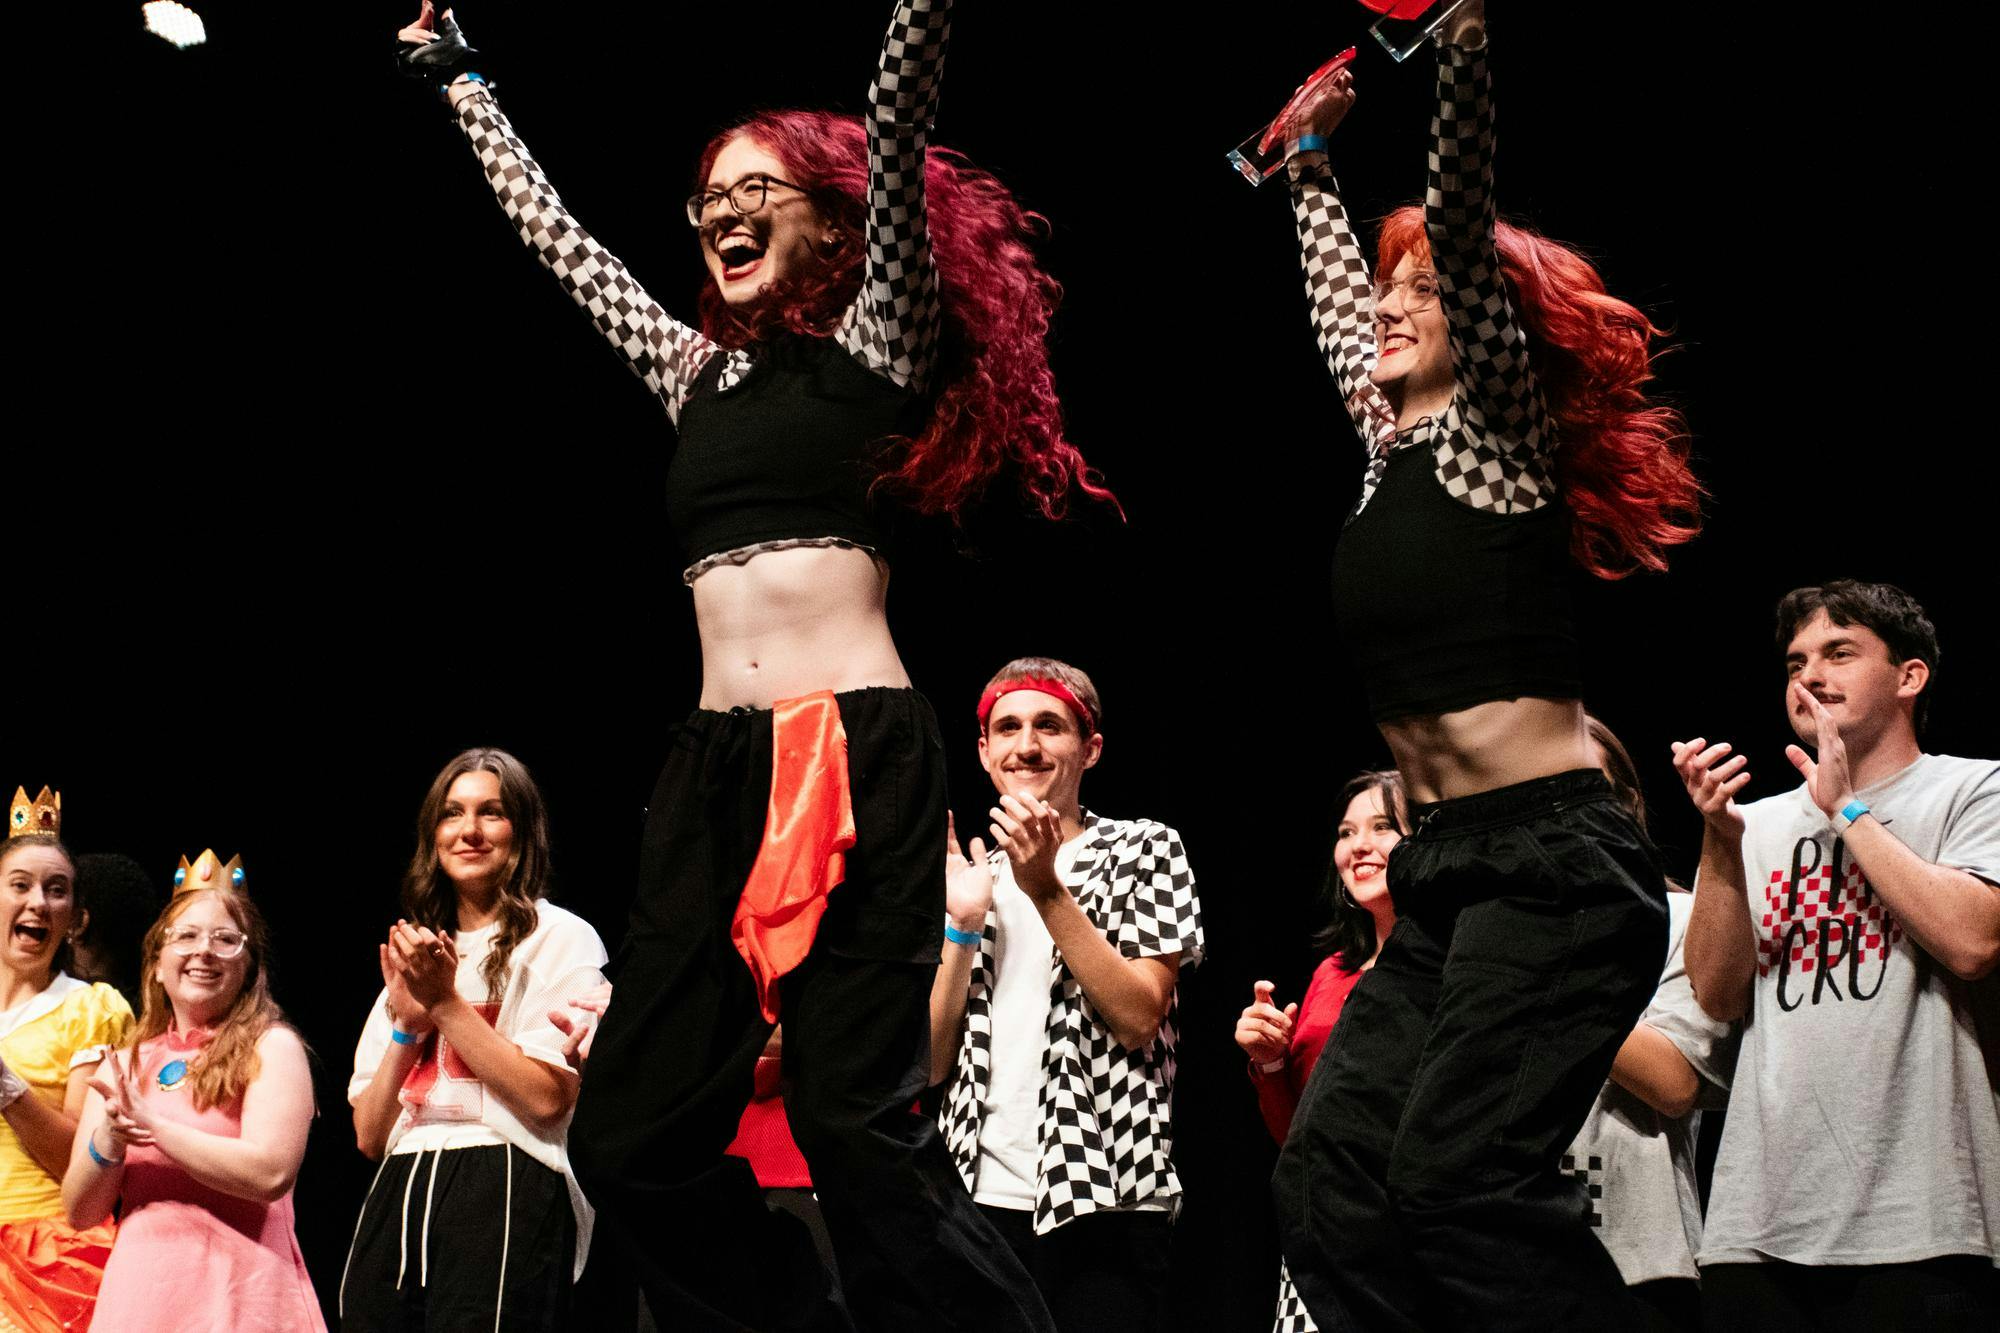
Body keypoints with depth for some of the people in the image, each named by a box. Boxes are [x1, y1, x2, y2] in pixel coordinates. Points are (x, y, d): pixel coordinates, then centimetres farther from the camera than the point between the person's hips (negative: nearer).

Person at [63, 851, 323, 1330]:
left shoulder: (271, 1048, -1)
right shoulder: (122, 1064, 12)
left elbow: (271, 1173, -16)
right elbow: (81, 1212, 9)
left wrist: (153, 1127, -14)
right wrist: (107, 1141, -10)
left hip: (238, 1290, -4)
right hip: (140, 1287, 4)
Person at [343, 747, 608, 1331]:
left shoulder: (560, 939, 3)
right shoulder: (415, 956, 22)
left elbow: (547, 1097, -12)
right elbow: (368, 1136, 14)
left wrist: (445, 1003, -9)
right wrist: (407, 1024, 0)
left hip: (505, 1196, -5)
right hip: (398, 1199, 6)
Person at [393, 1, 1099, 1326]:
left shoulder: (880, 337, 6)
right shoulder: (699, 370, 21)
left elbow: (900, 111, -4)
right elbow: (557, 233, 33)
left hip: (858, 757, -7)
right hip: (716, 767, 7)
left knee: (859, 1124, -14)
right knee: (633, 1131, 2)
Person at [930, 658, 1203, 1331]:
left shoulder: (1144, 848, 4)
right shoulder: (975, 875, 15)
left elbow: (1138, 1019, -10)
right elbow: (934, 1062, 7)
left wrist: (1047, 891, -16)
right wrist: (962, 926, -4)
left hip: (1104, 1205, -3)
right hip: (981, 1196, 4)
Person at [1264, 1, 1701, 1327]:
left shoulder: (1499, 425, -1)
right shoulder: (1390, 440, 19)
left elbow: (1464, 225, -15)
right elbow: (1335, 290, 36)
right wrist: (1315, 165, 44)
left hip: (1555, 864, -8)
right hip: (1446, 873, 8)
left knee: (1460, 1178, -22)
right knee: (1329, 1175, -4)